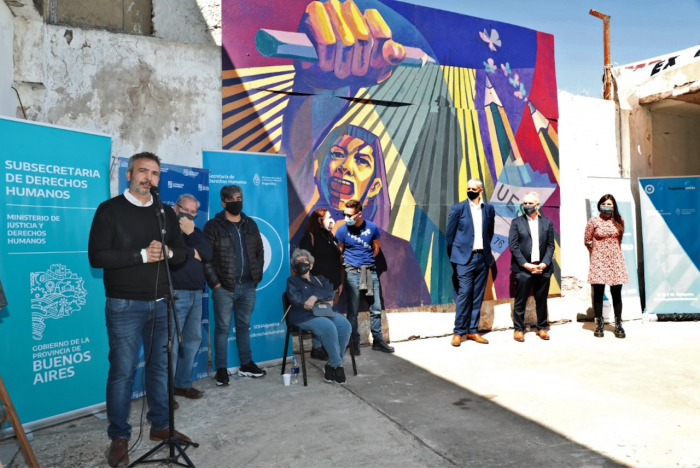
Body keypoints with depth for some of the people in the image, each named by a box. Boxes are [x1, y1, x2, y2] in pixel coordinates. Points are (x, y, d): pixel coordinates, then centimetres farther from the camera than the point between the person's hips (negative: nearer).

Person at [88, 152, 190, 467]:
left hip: (161, 303, 5)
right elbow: (96, 256, -12)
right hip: (124, 305, -4)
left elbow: (182, 253, 11)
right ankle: (119, 437, 16)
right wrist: (142, 255, -18)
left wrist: (167, 252, -12)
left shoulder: (166, 213, 10)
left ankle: (160, 426, 26)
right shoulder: (110, 210, -4)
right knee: (123, 370, 2)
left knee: (161, 366, 11)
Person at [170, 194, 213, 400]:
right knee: (171, 342, -8)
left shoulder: (195, 232, 18)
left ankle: (183, 383, 22)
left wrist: (191, 234, -9)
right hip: (175, 294, -7)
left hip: (196, 293, 7)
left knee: (193, 340, 11)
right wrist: (192, 253, -7)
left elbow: (208, 255, 2)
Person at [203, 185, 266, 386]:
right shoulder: (213, 226, -3)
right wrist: (215, 282, -11)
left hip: (248, 286, 4)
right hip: (224, 287, -4)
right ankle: (221, 369, 12)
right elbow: (205, 257, -7)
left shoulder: (250, 225, 11)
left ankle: (246, 364, 25)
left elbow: (259, 252, 15)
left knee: (244, 326, 14)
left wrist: (257, 276, 7)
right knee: (223, 328, 2)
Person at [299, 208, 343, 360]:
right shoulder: (310, 237, -8)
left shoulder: (329, 236, 18)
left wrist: (339, 282, 17)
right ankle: (316, 348, 4)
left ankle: (326, 346, 18)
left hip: (330, 285, 8)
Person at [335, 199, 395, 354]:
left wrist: (367, 261, 10)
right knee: (353, 310, 3)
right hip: (352, 272, -2)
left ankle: (378, 340, 21)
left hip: (370, 271, 3)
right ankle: (354, 342, 15)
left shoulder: (372, 227, -2)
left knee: (376, 308, 8)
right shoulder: (342, 230, -7)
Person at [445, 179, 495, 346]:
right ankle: (459, 332, 3)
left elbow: (490, 232, 17)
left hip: (483, 257, 4)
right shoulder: (458, 208, -1)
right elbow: (449, 233, 3)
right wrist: (457, 253, 7)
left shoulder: (489, 209, 8)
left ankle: (473, 331, 16)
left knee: (478, 296, 7)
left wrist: (485, 249, 13)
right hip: (465, 258, -3)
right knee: (464, 294, -6)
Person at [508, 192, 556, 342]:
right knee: (520, 301, 2)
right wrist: (525, 264, -12)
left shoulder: (547, 222, 10)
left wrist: (544, 264, -8)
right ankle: (518, 329, 11)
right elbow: (513, 246, -3)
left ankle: (542, 328, 22)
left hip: (543, 268, 2)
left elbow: (551, 246, 6)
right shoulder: (517, 222, 3)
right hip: (523, 268, -2)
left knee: (542, 301, 10)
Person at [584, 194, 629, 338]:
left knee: (616, 293, 4)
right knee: (598, 293, 2)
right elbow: (587, 241, 5)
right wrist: (597, 253, 8)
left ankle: (618, 325, 12)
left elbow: (619, 239, 19)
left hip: (616, 261, 2)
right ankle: (599, 325, 10)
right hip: (599, 261, -2)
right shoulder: (593, 221, -1)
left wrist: (612, 250, 13)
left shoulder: (619, 221, 7)